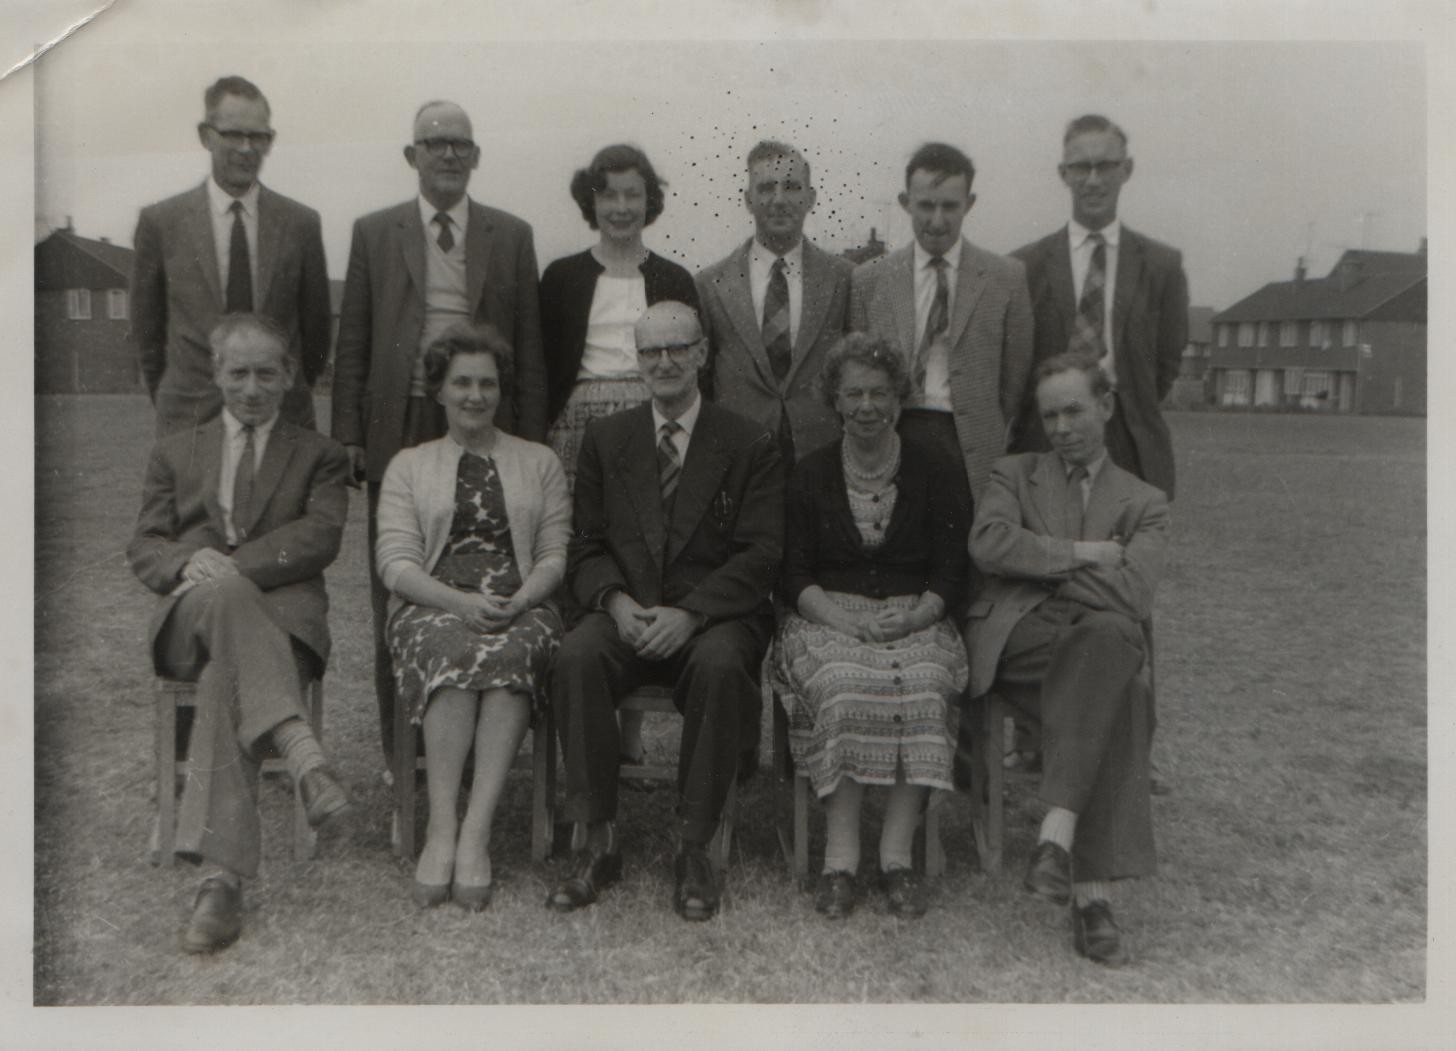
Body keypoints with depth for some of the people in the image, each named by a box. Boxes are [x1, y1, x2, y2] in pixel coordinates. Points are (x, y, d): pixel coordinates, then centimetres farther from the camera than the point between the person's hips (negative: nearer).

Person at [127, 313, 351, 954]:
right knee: (224, 593, -37)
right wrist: (189, 562, -10)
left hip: (281, 612, -1)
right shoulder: (175, 452, 27)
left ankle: (222, 878, -41)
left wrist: (235, 563, -14)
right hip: (191, 615, 1)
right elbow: (143, 549, 16)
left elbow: (322, 536, 1)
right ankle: (303, 755, -52)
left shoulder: (320, 456, 21)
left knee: (224, 681, -35)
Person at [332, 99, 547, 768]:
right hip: (399, 431, 1)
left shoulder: (511, 236, 9)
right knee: (396, 594, 6)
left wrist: (530, 440, 1)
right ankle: (400, 748, 17)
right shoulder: (375, 233, 9)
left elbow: (529, 347, 7)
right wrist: (348, 435, 1)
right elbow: (351, 343, 8)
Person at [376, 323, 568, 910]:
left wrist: (518, 601, -11)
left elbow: (556, 554, 11)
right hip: (433, 608, 0)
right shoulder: (409, 466, 18)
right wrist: (460, 601, -14)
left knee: (512, 652, -35)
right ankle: (443, 827, -36)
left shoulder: (539, 463, 21)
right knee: (452, 647, -36)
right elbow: (395, 560, 5)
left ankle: (474, 831, -37)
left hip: (520, 608, 0)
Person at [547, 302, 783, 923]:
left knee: (719, 664, -35)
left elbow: (761, 555, -4)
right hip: (625, 612, 2)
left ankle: (693, 851, -19)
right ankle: (599, 843, -17)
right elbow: (585, 545, 10)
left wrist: (689, 613, -19)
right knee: (576, 656, -29)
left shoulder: (749, 446, 4)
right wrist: (616, 601, -12)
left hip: (715, 616, -2)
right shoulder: (605, 439, 14)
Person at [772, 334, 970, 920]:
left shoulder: (934, 471, 10)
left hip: (915, 620, 1)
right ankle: (840, 858, -27)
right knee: (842, 686, -32)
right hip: (828, 619, 0)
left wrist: (911, 618, -13)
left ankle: (897, 855, -24)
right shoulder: (811, 475, 10)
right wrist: (847, 621, -13)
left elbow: (952, 573, 6)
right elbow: (792, 575, 4)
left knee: (923, 690, -31)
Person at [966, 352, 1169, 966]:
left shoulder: (1144, 503, 19)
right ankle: (1091, 888, -35)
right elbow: (988, 545, -3)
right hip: (1018, 635, -1)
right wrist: (1081, 554, -4)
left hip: (1103, 639, 2)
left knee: (1110, 636, -38)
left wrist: (1040, 561, 0)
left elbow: (1132, 594, -2)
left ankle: (1056, 835, -41)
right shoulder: (1014, 474, 21)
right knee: (1118, 699, -34)